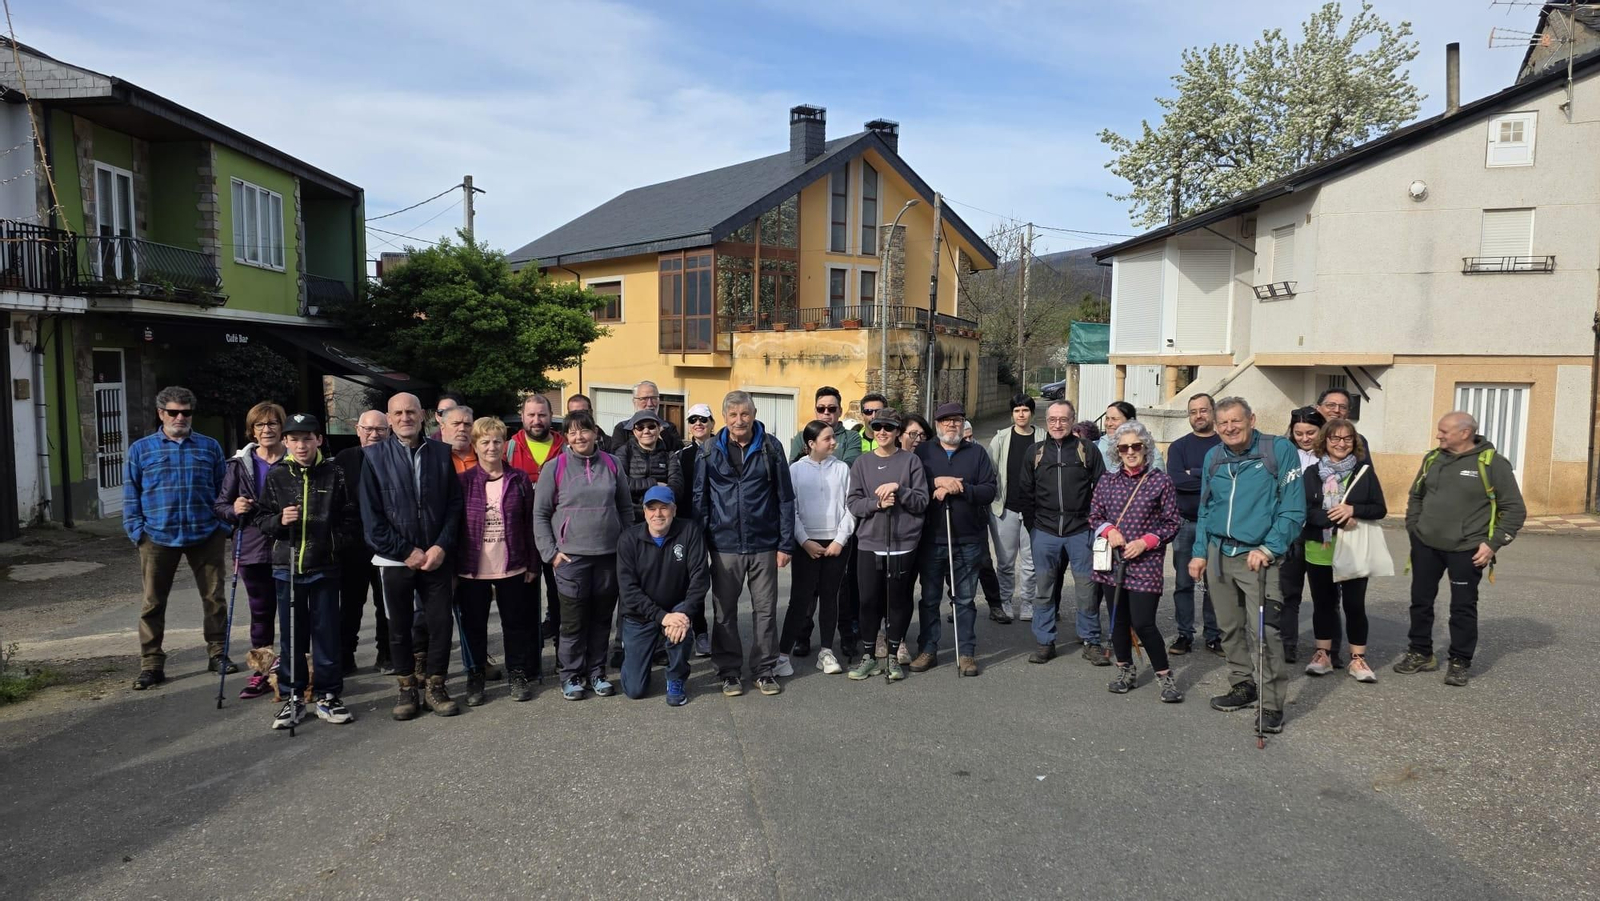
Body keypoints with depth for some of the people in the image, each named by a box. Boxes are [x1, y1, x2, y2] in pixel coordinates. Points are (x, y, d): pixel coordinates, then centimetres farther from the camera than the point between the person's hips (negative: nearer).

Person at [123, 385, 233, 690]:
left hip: (206, 536, 0)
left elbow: (223, 490, 8)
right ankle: (151, 664, 14)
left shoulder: (210, 447, 6)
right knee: (153, 603, 5)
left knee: (214, 598, 8)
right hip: (158, 537, 0)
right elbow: (131, 494, 6)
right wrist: (137, 531, -3)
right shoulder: (141, 449, 5)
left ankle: (217, 653, 21)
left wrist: (225, 526, 0)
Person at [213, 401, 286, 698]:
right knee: (261, 612, 10)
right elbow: (220, 506, 9)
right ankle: (261, 671, 18)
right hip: (253, 549, 2)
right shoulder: (240, 463, 5)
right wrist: (234, 510, -12)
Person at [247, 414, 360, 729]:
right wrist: (279, 520, -11)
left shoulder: (334, 474, 0)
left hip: (324, 567, -1)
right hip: (287, 567, 1)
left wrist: (337, 544, -8)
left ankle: (328, 696, 16)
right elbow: (259, 518, 8)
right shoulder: (276, 476, 4)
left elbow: (349, 517, 2)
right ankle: (293, 697, 19)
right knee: (291, 635, 8)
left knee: (326, 633, 5)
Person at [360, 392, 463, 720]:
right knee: (400, 626, 9)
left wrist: (441, 547, -9)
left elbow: (454, 505, 3)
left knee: (440, 623, 2)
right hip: (395, 559, -1)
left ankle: (435, 687, 18)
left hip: (435, 556, 1)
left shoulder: (441, 453, 3)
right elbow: (371, 515, -5)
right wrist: (406, 552, -9)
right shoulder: (375, 456, -2)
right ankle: (407, 689, 23)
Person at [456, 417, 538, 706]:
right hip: (472, 569, 0)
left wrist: (532, 564, 2)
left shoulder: (519, 480, 1)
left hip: (512, 568, 1)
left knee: (516, 622, 9)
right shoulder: (463, 481, -1)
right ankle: (475, 678, 24)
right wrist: (452, 568, -2)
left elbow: (530, 524, 3)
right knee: (474, 625, 10)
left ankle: (518, 675, 23)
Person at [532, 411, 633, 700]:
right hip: (571, 556, -2)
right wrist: (551, 552, -5)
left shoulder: (611, 465, 5)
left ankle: (596, 671, 24)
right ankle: (571, 675, 16)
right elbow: (540, 514, 1)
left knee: (601, 617, 10)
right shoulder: (556, 467, -2)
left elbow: (626, 508, 13)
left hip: (609, 556, 3)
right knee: (573, 621, 2)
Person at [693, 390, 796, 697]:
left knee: (765, 610, 8)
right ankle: (728, 671, 22)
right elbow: (699, 499, 5)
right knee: (724, 612, 9)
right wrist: (700, 542, -2)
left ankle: (765, 669, 22)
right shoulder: (711, 452, 1)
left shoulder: (770, 448, -1)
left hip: (764, 545, 0)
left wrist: (785, 543, -2)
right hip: (724, 545, 1)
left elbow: (785, 498, 2)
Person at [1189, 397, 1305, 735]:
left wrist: (1268, 548, -18)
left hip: (1258, 557, -5)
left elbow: (1293, 509, -9)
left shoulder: (1279, 450, -6)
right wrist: (1199, 552, 10)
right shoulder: (1213, 457, 10)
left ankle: (1271, 704, -2)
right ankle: (1243, 686, 29)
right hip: (1219, 554, 6)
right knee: (1230, 627, 13)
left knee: (1264, 631, -11)